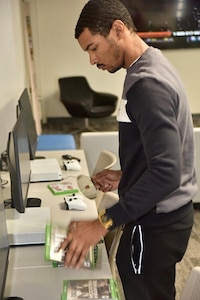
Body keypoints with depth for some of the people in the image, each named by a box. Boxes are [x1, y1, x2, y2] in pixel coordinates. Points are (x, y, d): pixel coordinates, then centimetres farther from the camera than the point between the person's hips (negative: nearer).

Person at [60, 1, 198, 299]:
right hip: (163, 212, 9)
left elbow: (166, 173, -31)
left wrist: (104, 221, -27)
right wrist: (126, 176, 10)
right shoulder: (150, 67, 7)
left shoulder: (147, 83, -24)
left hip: (158, 221, -9)